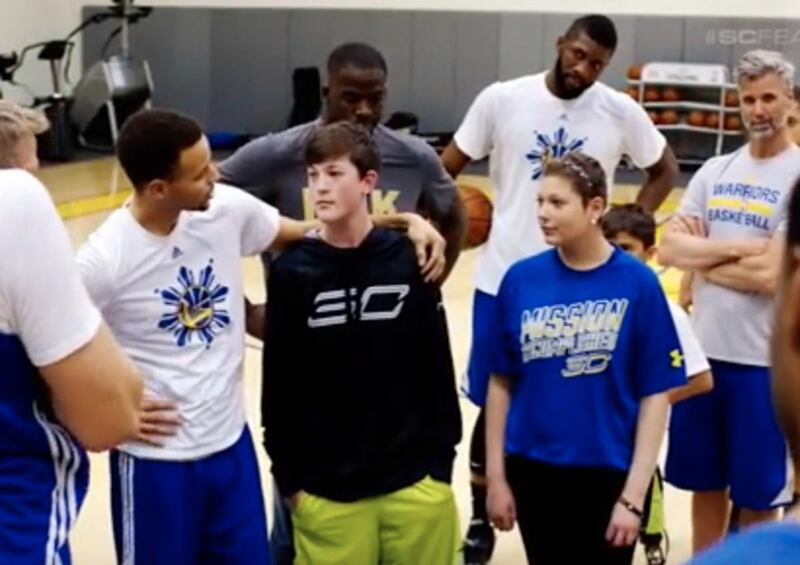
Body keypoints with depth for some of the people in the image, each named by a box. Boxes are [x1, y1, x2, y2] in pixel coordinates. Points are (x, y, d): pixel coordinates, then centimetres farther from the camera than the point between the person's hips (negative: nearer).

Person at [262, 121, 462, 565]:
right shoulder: (292, 272, -4)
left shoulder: (409, 262, -3)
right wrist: (288, 477, 1)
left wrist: (441, 458, 2)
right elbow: (279, 383, 0)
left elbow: (437, 366, 2)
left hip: (416, 481, 1)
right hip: (325, 488, 0)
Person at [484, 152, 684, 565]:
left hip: (609, 475, -2)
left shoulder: (637, 283, -9)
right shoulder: (521, 279, -3)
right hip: (533, 471, 2)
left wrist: (634, 494, -10)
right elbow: (501, 383, 4)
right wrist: (496, 475, 3)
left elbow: (656, 394, -7)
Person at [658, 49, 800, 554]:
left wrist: (702, 258, -6)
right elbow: (669, 249, -1)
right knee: (705, 483, 17)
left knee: (757, 497, 9)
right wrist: (736, 248, -15)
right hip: (704, 351, 5)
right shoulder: (716, 171, 7)